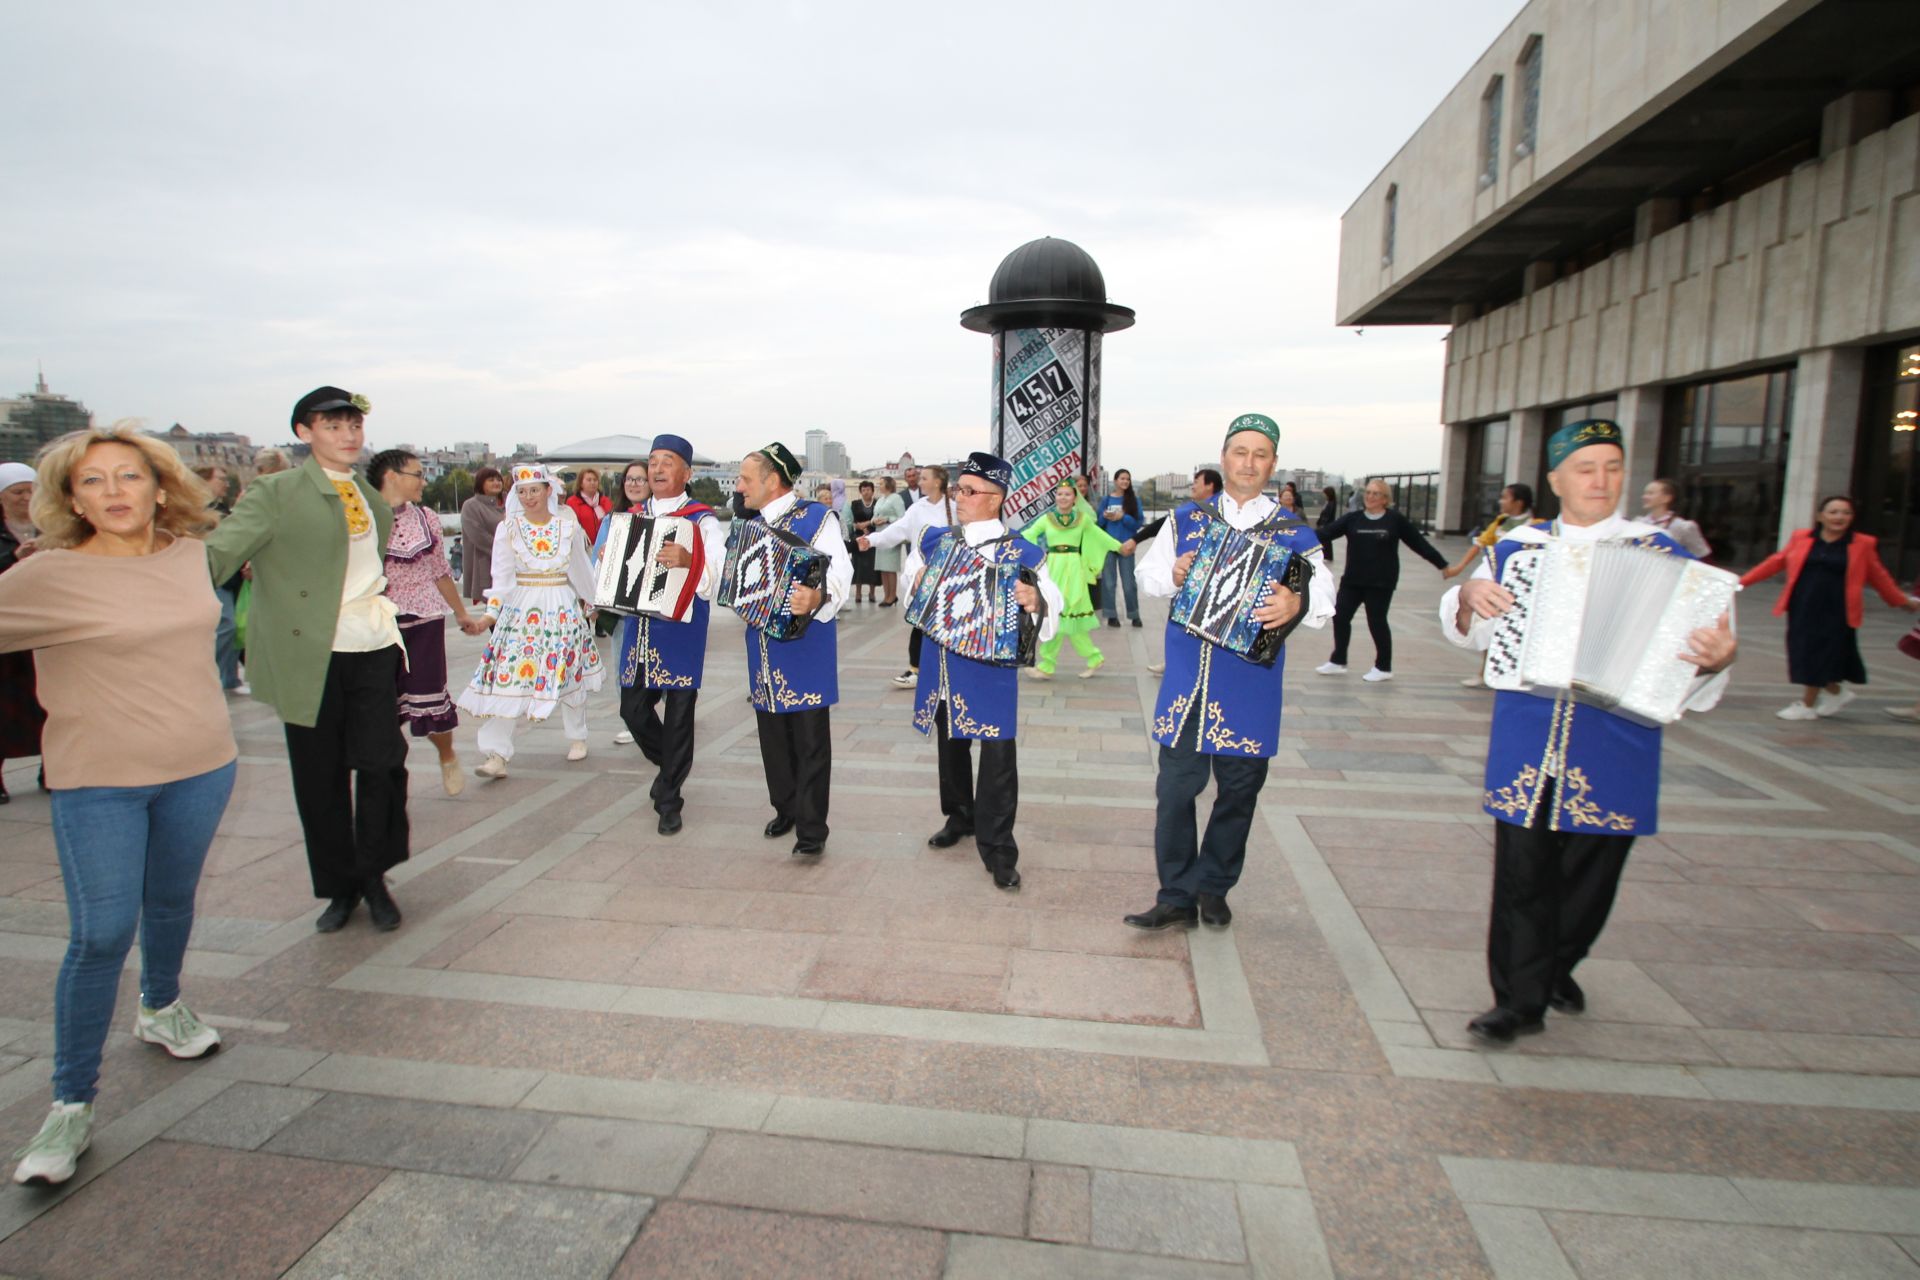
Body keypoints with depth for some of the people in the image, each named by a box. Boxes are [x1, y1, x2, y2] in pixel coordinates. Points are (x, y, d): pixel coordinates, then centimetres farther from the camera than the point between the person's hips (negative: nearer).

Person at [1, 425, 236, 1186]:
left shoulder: (190, 555, 1)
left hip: (201, 764, 4)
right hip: (98, 780, -4)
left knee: (172, 904, 20)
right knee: (101, 934, -5)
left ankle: (161, 1010, 46)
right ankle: (71, 1103, 11)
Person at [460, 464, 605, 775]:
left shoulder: (568, 524, 2)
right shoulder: (508, 528, -1)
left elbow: (580, 569, 13)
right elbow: (502, 577, -3)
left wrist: (587, 602, 21)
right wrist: (492, 612, -13)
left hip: (563, 607, 1)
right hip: (520, 609, -1)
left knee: (570, 675, 9)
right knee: (509, 677, -7)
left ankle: (577, 737, 29)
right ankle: (497, 755, -6)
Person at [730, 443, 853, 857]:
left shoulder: (817, 517, -9)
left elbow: (840, 573, -21)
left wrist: (819, 598, -40)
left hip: (805, 642, -7)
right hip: (763, 644, 7)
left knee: (809, 738, -1)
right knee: (772, 731, 14)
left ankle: (811, 829, 7)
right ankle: (786, 809, 30)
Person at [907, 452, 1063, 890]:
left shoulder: (1021, 553, -9)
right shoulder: (933, 540, 5)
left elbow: (1052, 602, -10)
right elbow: (911, 575, 22)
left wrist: (1036, 601, -32)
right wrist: (917, 581, -1)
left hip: (991, 668, -5)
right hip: (942, 666, 5)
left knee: (997, 757, -2)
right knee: (950, 745, 20)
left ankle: (998, 849, 9)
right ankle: (959, 817, 42)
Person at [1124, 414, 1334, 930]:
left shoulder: (1294, 534, 3)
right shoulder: (1186, 519, 8)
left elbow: (1323, 597, -6)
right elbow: (1146, 573, 11)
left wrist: (1297, 605, -28)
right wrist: (1172, 575, -11)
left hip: (1249, 685, 0)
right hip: (1187, 678, 1)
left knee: (1238, 790, 10)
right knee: (1175, 787, 1)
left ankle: (1213, 889, 30)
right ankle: (1176, 897, 15)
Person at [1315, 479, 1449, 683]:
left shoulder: (1395, 520, -4)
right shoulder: (1352, 518, 2)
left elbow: (1419, 543, 1)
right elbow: (1327, 533, -5)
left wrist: (1442, 565, 4)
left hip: (1381, 581, -4)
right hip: (1352, 579, 4)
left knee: (1377, 621, 1)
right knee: (1340, 616, 4)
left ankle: (1384, 668, 17)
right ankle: (1338, 661, 19)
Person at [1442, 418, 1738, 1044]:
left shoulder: (1658, 552, 3)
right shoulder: (1518, 545, 7)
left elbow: (1686, 651, -3)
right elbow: (1470, 633, 12)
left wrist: (1715, 658, -25)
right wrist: (1469, 597, -9)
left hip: (1613, 748, 0)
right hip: (1525, 740, 0)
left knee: (1591, 874, 13)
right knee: (1521, 873, 2)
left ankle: (1558, 967, 38)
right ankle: (1521, 1000, 14)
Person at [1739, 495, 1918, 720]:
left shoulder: (1863, 544, 1)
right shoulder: (1801, 538, 4)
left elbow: (1879, 576, 11)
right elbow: (1775, 562, 9)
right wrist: (1742, 581, 7)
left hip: (1836, 612, -3)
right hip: (1803, 609, 3)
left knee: (1821, 657, 0)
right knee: (1804, 655, 8)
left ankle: (1807, 706, 12)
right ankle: (1836, 692, 32)